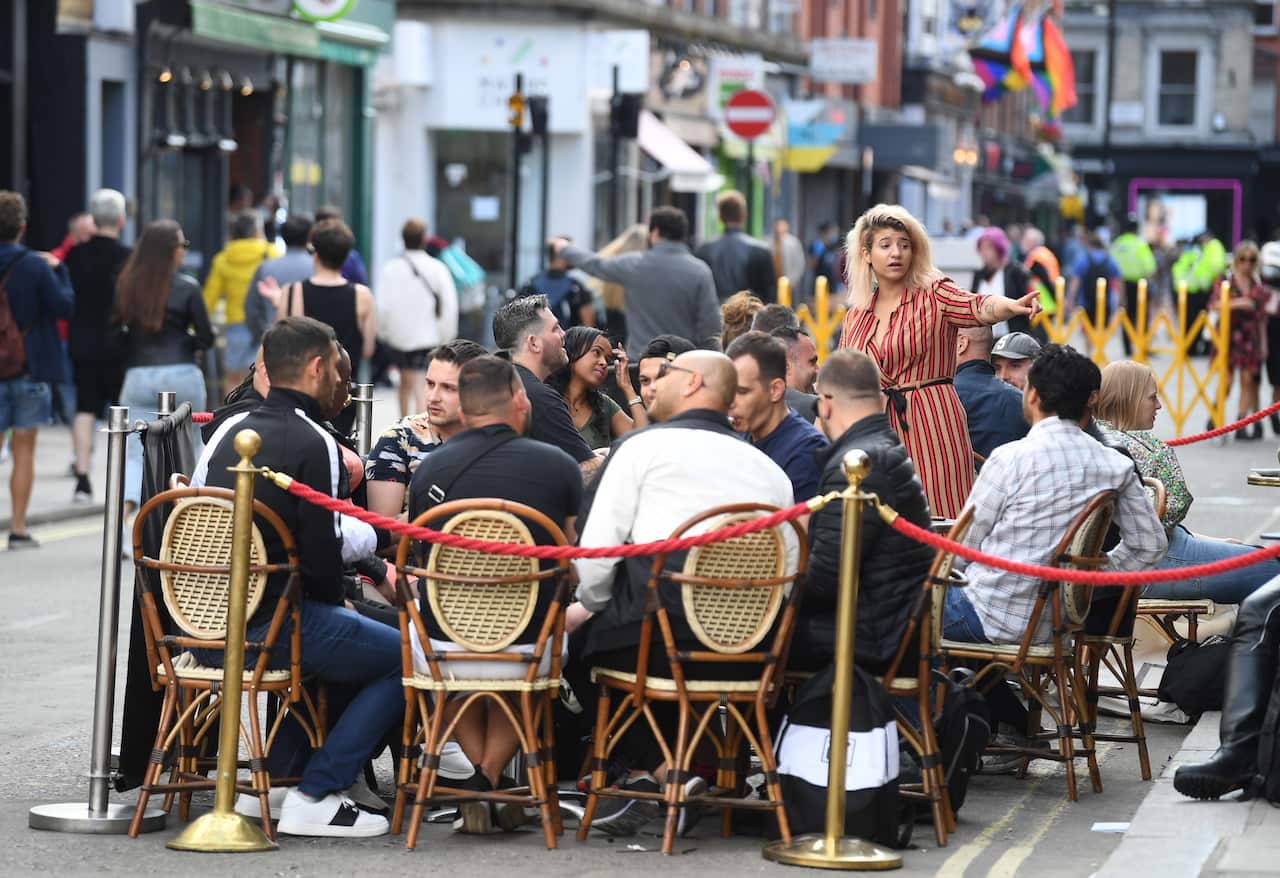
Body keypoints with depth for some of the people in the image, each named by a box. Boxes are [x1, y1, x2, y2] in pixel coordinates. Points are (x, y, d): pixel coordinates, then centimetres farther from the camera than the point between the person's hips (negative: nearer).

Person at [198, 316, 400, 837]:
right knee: (406, 659, 1)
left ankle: (275, 774, 22)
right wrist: (335, 604, 5)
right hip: (268, 627, -9)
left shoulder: (234, 433, 14)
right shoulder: (314, 443, -11)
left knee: (328, 637, 34)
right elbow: (321, 550, -15)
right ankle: (313, 798, -6)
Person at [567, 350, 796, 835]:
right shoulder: (770, 469, 17)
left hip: (653, 645, -6)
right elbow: (786, 572, 14)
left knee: (580, 636, 24)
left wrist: (589, 605, 17)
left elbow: (597, 546, -1)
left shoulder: (642, 446, 4)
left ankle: (652, 766, 12)